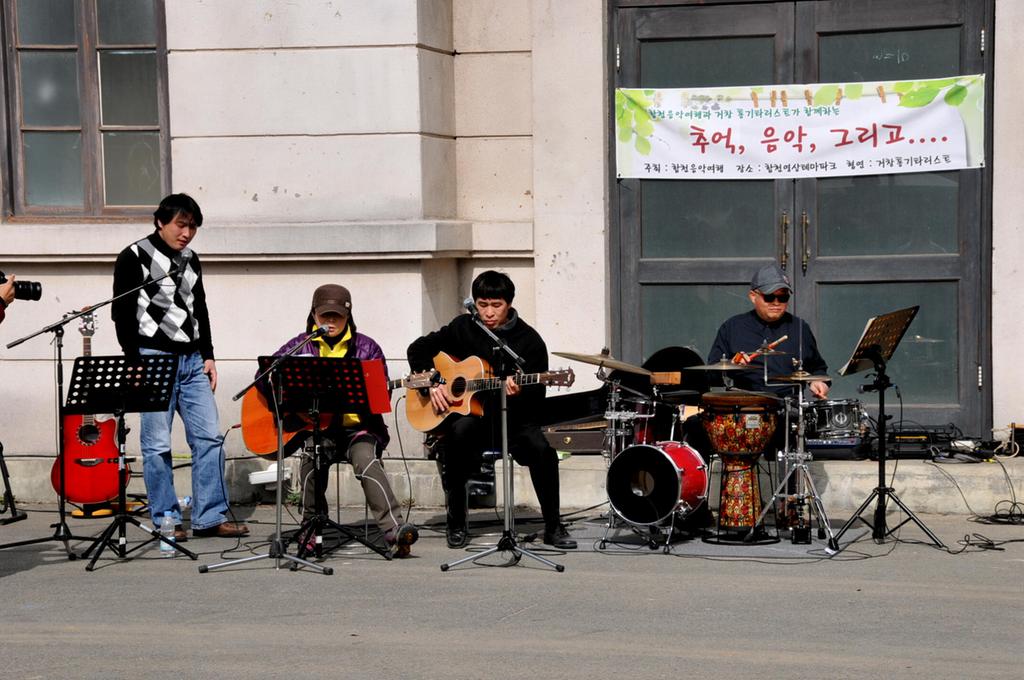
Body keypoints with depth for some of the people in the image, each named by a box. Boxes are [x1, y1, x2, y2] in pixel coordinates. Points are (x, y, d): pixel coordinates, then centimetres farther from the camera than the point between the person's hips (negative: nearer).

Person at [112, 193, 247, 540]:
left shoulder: (191, 260, 15)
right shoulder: (135, 258, -4)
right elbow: (123, 313, -6)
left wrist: (208, 356, 12)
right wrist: (135, 364, -12)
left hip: (192, 360, 6)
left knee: (209, 437, 1)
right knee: (157, 444, -3)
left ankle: (210, 518, 6)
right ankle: (166, 520, 6)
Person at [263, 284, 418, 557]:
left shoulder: (366, 348, 7)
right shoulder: (300, 346, 10)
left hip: (357, 426, -1)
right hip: (313, 425, 1)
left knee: (365, 457, -33)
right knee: (313, 452, -33)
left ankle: (394, 532, -42)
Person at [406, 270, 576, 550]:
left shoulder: (529, 340, -2)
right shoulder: (463, 328, 5)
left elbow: (537, 398, -5)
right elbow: (418, 349, 12)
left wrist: (519, 392, -28)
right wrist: (432, 384, -3)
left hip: (513, 420, 0)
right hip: (467, 414, 1)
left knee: (541, 448, -31)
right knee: (459, 430, -35)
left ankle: (553, 527, -11)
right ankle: (456, 524, -22)